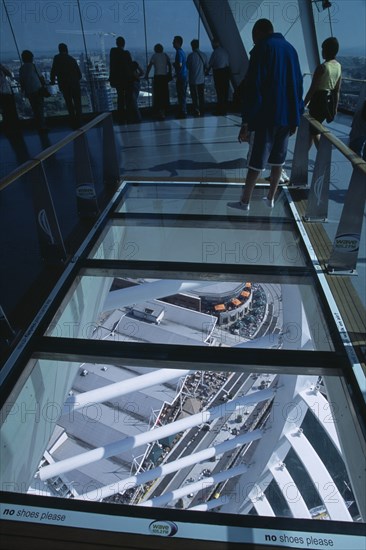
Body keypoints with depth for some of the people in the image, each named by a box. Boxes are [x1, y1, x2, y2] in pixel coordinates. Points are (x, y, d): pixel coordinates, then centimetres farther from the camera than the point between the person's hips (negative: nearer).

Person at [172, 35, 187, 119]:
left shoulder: (179, 52, -14)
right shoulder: (182, 52, 16)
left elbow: (179, 64, -24)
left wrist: (174, 64, -6)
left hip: (181, 77, -10)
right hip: (184, 76, 10)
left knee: (181, 96, -6)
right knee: (183, 95, 13)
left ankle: (182, 113, -4)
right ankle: (183, 112, 20)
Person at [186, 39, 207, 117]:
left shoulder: (191, 55, -11)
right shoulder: (204, 55, 1)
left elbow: (187, 67, 0)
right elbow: (206, 67, 8)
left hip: (193, 80, -4)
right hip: (201, 79, 4)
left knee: (194, 96, 2)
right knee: (201, 96, 11)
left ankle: (196, 111, 0)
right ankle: (202, 111, 14)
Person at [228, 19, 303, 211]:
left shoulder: (262, 48, -6)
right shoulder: (290, 48, 14)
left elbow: (253, 87, -14)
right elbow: (297, 84, 15)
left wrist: (246, 122, -15)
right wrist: (295, 118, 19)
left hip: (265, 116, -6)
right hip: (286, 115, 7)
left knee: (256, 161, -2)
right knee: (278, 159, 12)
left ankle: (245, 201, 6)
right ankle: (270, 198, 21)